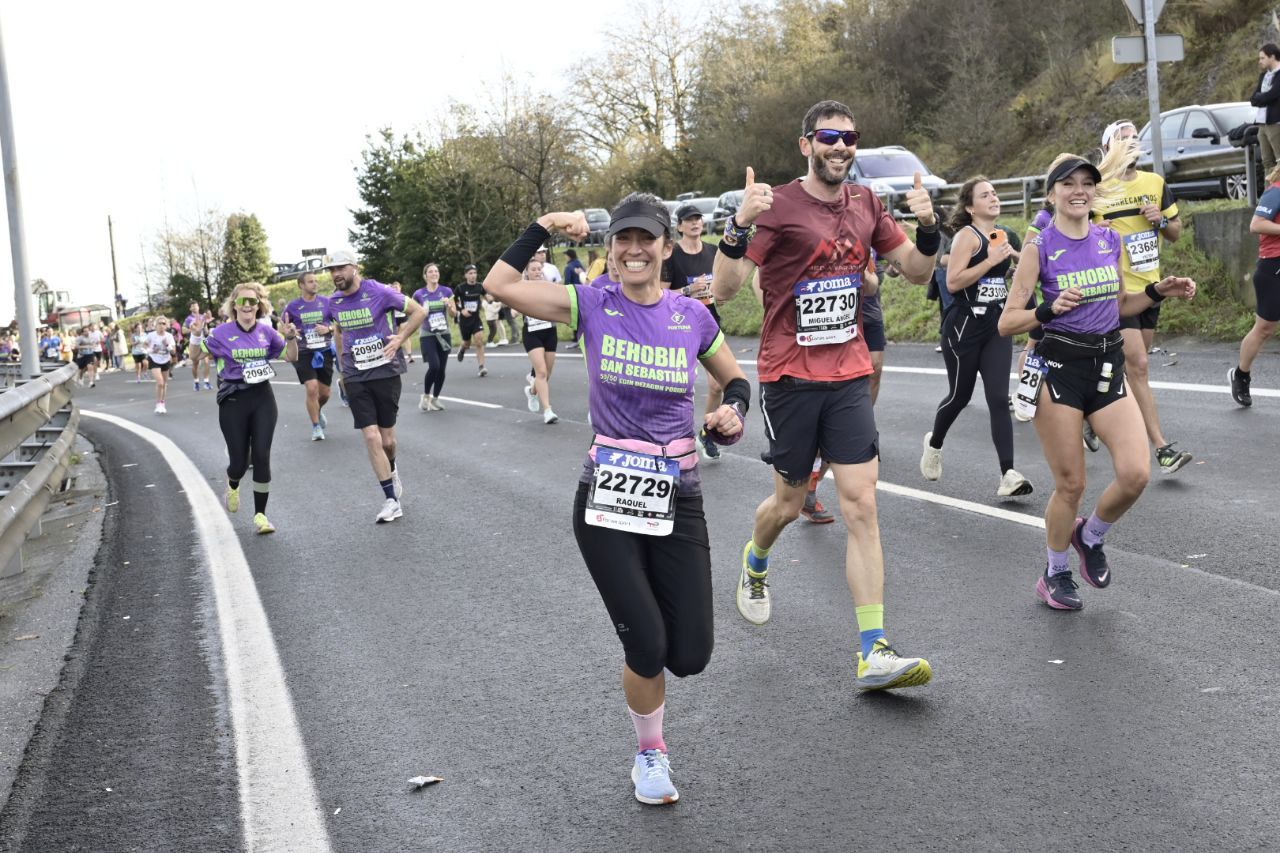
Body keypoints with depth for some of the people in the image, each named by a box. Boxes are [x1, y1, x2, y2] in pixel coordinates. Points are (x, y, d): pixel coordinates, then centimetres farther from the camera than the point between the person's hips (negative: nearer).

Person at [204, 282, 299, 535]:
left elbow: (291, 357, 8)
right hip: (233, 400, -2)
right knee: (239, 460, 2)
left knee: (262, 457, -4)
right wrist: (198, 337, -13)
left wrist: (291, 337, -7)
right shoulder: (222, 333, -5)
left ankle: (260, 515, 7)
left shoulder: (266, 331, 1)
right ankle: (233, 486, 41)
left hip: (263, 398, 2)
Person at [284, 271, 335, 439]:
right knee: (312, 388, -15)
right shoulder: (293, 306, -2)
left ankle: (318, 411, 44)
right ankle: (316, 427, 3)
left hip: (324, 351, 2)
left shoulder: (327, 302, 0)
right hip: (304, 353, -2)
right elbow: (280, 328, 9)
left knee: (325, 392, 8)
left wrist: (329, 329, -12)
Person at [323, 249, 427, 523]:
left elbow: (418, 312, -4)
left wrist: (400, 338, -13)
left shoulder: (378, 292, -11)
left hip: (385, 370, -3)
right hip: (356, 377, 3)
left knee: (387, 438, 4)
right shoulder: (333, 303, 3)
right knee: (371, 437, -9)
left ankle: (391, 470, 40)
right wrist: (343, 361, 14)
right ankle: (391, 501, -2)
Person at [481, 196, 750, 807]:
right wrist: (545, 227, -8)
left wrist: (734, 411, -3)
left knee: (690, 655, 1)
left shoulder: (692, 316, 2)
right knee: (647, 647, -2)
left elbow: (735, 379, 17)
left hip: (677, 501, 2)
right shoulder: (592, 305, -2)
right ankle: (650, 754, 28)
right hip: (607, 500, -2)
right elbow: (499, 285, -9)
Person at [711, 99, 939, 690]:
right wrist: (740, 224, -31)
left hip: (850, 376, 4)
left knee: (861, 505, -5)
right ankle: (754, 565, 47)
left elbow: (917, 271, 14)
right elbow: (724, 289, -16)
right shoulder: (778, 206, -10)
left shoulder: (866, 205, 7)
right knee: (790, 501, 11)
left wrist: (927, 227, -6)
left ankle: (874, 654, -6)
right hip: (790, 376, -4)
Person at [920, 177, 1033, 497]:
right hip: (964, 328, -5)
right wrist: (992, 260, -23)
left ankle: (1008, 474, -12)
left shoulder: (1002, 236, 12)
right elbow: (952, 282, -21)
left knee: (999, 398, -6)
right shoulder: (967, 235, -10)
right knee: (960, 396, 8)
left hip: (997, 328, 6)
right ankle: (934, 442, 39)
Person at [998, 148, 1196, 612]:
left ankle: (1090, 536, 21)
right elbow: (1006, 322, -8)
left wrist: (1158, 291, 4)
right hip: (1059, 368, -4)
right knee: (1070, 483, 1)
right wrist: (1050, 309, -25)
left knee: (1136, 474, -10)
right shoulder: (1039, 247, -6)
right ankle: (1055, 574, 25)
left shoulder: (1111, 240, 8)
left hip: (1109, 365, 4)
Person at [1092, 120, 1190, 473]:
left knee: (1128, 365, 12)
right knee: (1138, 367, -11)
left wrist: (1161, 220, -8)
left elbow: (1176, 232, 13)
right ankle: (1162, 447, -11)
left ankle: (1092, 415, 33)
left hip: (1150, 288, 6)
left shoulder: (1156, 183, 7)